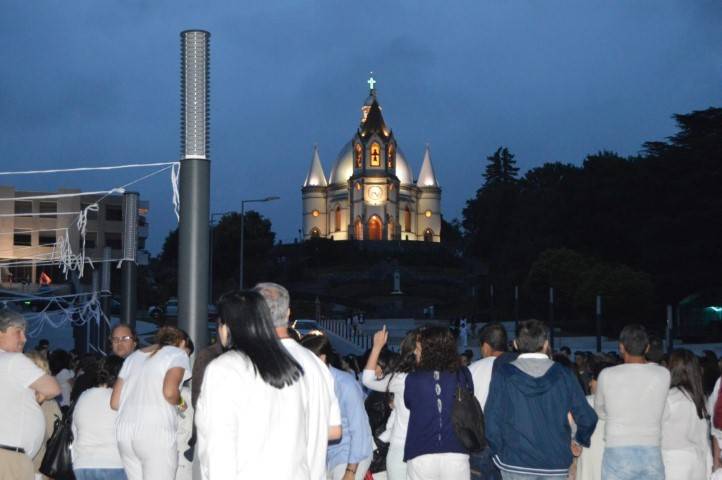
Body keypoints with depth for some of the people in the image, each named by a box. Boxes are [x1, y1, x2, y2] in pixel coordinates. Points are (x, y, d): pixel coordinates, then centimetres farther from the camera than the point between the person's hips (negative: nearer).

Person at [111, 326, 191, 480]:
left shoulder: (133, 356, 23)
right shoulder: (178, 354, 4)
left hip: (124, 432, 6)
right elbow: (169, 391, -16)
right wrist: (180, 403, 4)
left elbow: (115, 402, 19)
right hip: (156, 432, -6)